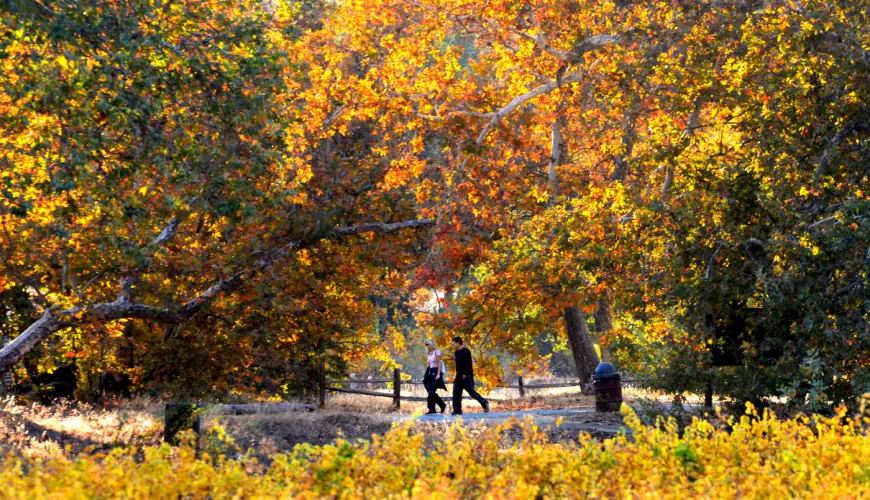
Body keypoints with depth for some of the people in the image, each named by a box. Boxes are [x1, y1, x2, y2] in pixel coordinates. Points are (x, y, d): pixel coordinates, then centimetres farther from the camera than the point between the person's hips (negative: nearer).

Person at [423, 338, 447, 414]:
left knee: (431, 392, -12)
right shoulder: (428, 354, 14)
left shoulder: (437, 352, -8)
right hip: (430, 373, 8)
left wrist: (438, 374, -20)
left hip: (436, 372, -8)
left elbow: (439, 364, -13)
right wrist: (426, 375, 14)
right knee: (430, 392, 3)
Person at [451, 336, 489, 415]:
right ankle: (457, 410, 3)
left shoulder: (465, 351, -12)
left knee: (471, 392, -7)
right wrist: (458, 374, 18)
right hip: (459, 376, 9)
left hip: (466, 376, -9)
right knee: (456, 392, 2)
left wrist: (466, 374, -24)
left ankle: (485, 403, 9)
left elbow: (468, 364, -19)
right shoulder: (457, 352, 15)